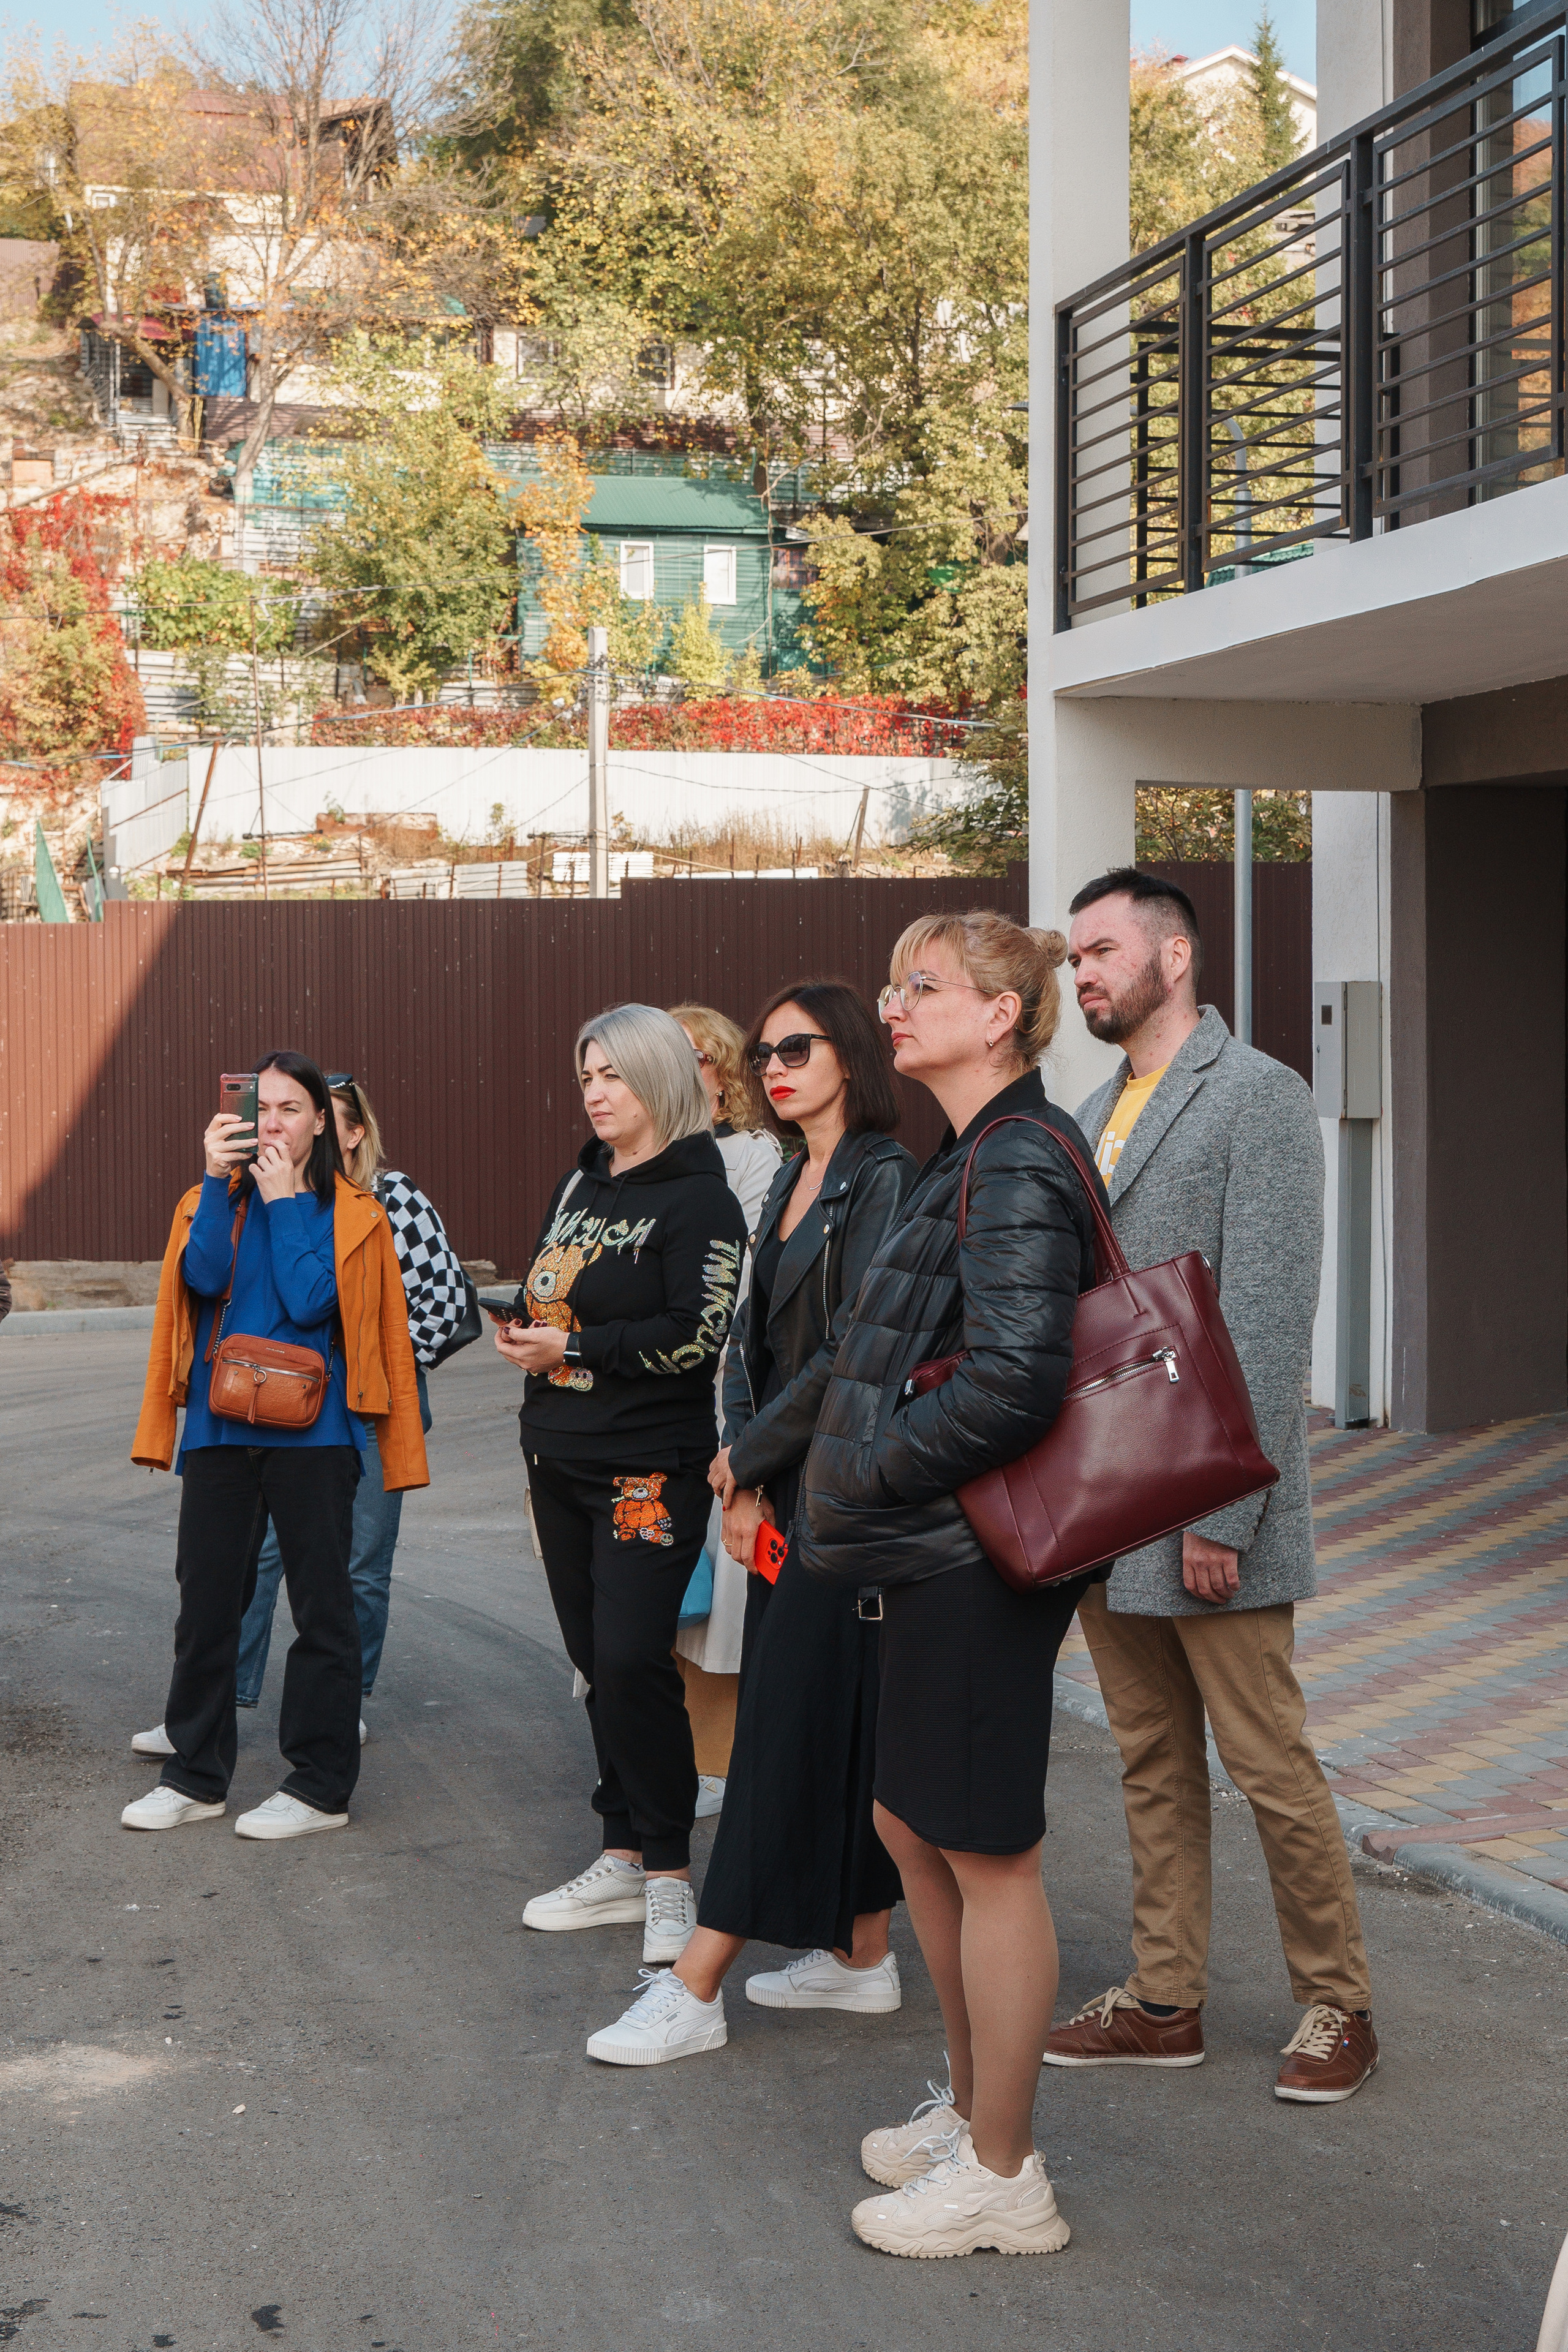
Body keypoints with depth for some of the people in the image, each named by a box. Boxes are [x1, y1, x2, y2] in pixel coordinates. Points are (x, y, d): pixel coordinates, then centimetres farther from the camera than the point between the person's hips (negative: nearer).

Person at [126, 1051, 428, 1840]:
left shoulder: (353, 1214, 1)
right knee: (206, 1600, 7)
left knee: (322, 1604, 2)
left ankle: (321, 1786, 10)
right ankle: (196, 1775, 18)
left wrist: (284, 1201, -9)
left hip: (311, 1428, -3)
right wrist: (220, 1180, -15)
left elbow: (310, 1301, -13)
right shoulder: (214, 1201, 9)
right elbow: (203, 1278, -10)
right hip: (220, 1427, 3)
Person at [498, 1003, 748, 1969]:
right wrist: (526, 1330, 3)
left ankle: (669, 1871, -1)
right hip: (562, 1457, 8)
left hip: (649, 1467, -8)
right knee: (597, 1661, 11)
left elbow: (697, 1333, -18)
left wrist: (575, 1348, -15)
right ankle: (625, 1860, 20)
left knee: (634, 1660, -11)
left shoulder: (699, 1199, -9)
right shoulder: (579, 1184, 15)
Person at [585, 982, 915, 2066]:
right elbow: (753, 1339, 11)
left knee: (791, 1719, -6)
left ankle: (695, 1988, -6)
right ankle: (863, 1953, 22)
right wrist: (744, 1476, -2)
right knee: (838, 1721, 13)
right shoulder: (792, 1183, 15)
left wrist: (749, 1454, -9)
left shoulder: (884, 1181, -12)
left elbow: (855, 1350, -18)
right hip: (783, 1488, 8)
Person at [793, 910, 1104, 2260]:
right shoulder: (973, 1159, 14)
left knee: (988, 1854, 0)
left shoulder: (1015, 1165, -18)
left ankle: (1004, 2177, 12)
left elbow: (1015, 1386, -27)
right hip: (941, 1555, 10)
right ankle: (972, 2112, 33)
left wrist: (859, 1476, -17)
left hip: (979, 1559, -10)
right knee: (916, 1830, 19)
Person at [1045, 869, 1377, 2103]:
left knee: (1272, 1767, 1)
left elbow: (1269, 1323, -17)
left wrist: (1221, 1514, -20)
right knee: (1154, 1766, 14)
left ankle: (1337, 2004, 16)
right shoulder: (1099, 1113, 15)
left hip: (1204, 1505, -8)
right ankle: (1165, 2001, 24)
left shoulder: (1260, 1099, -10)